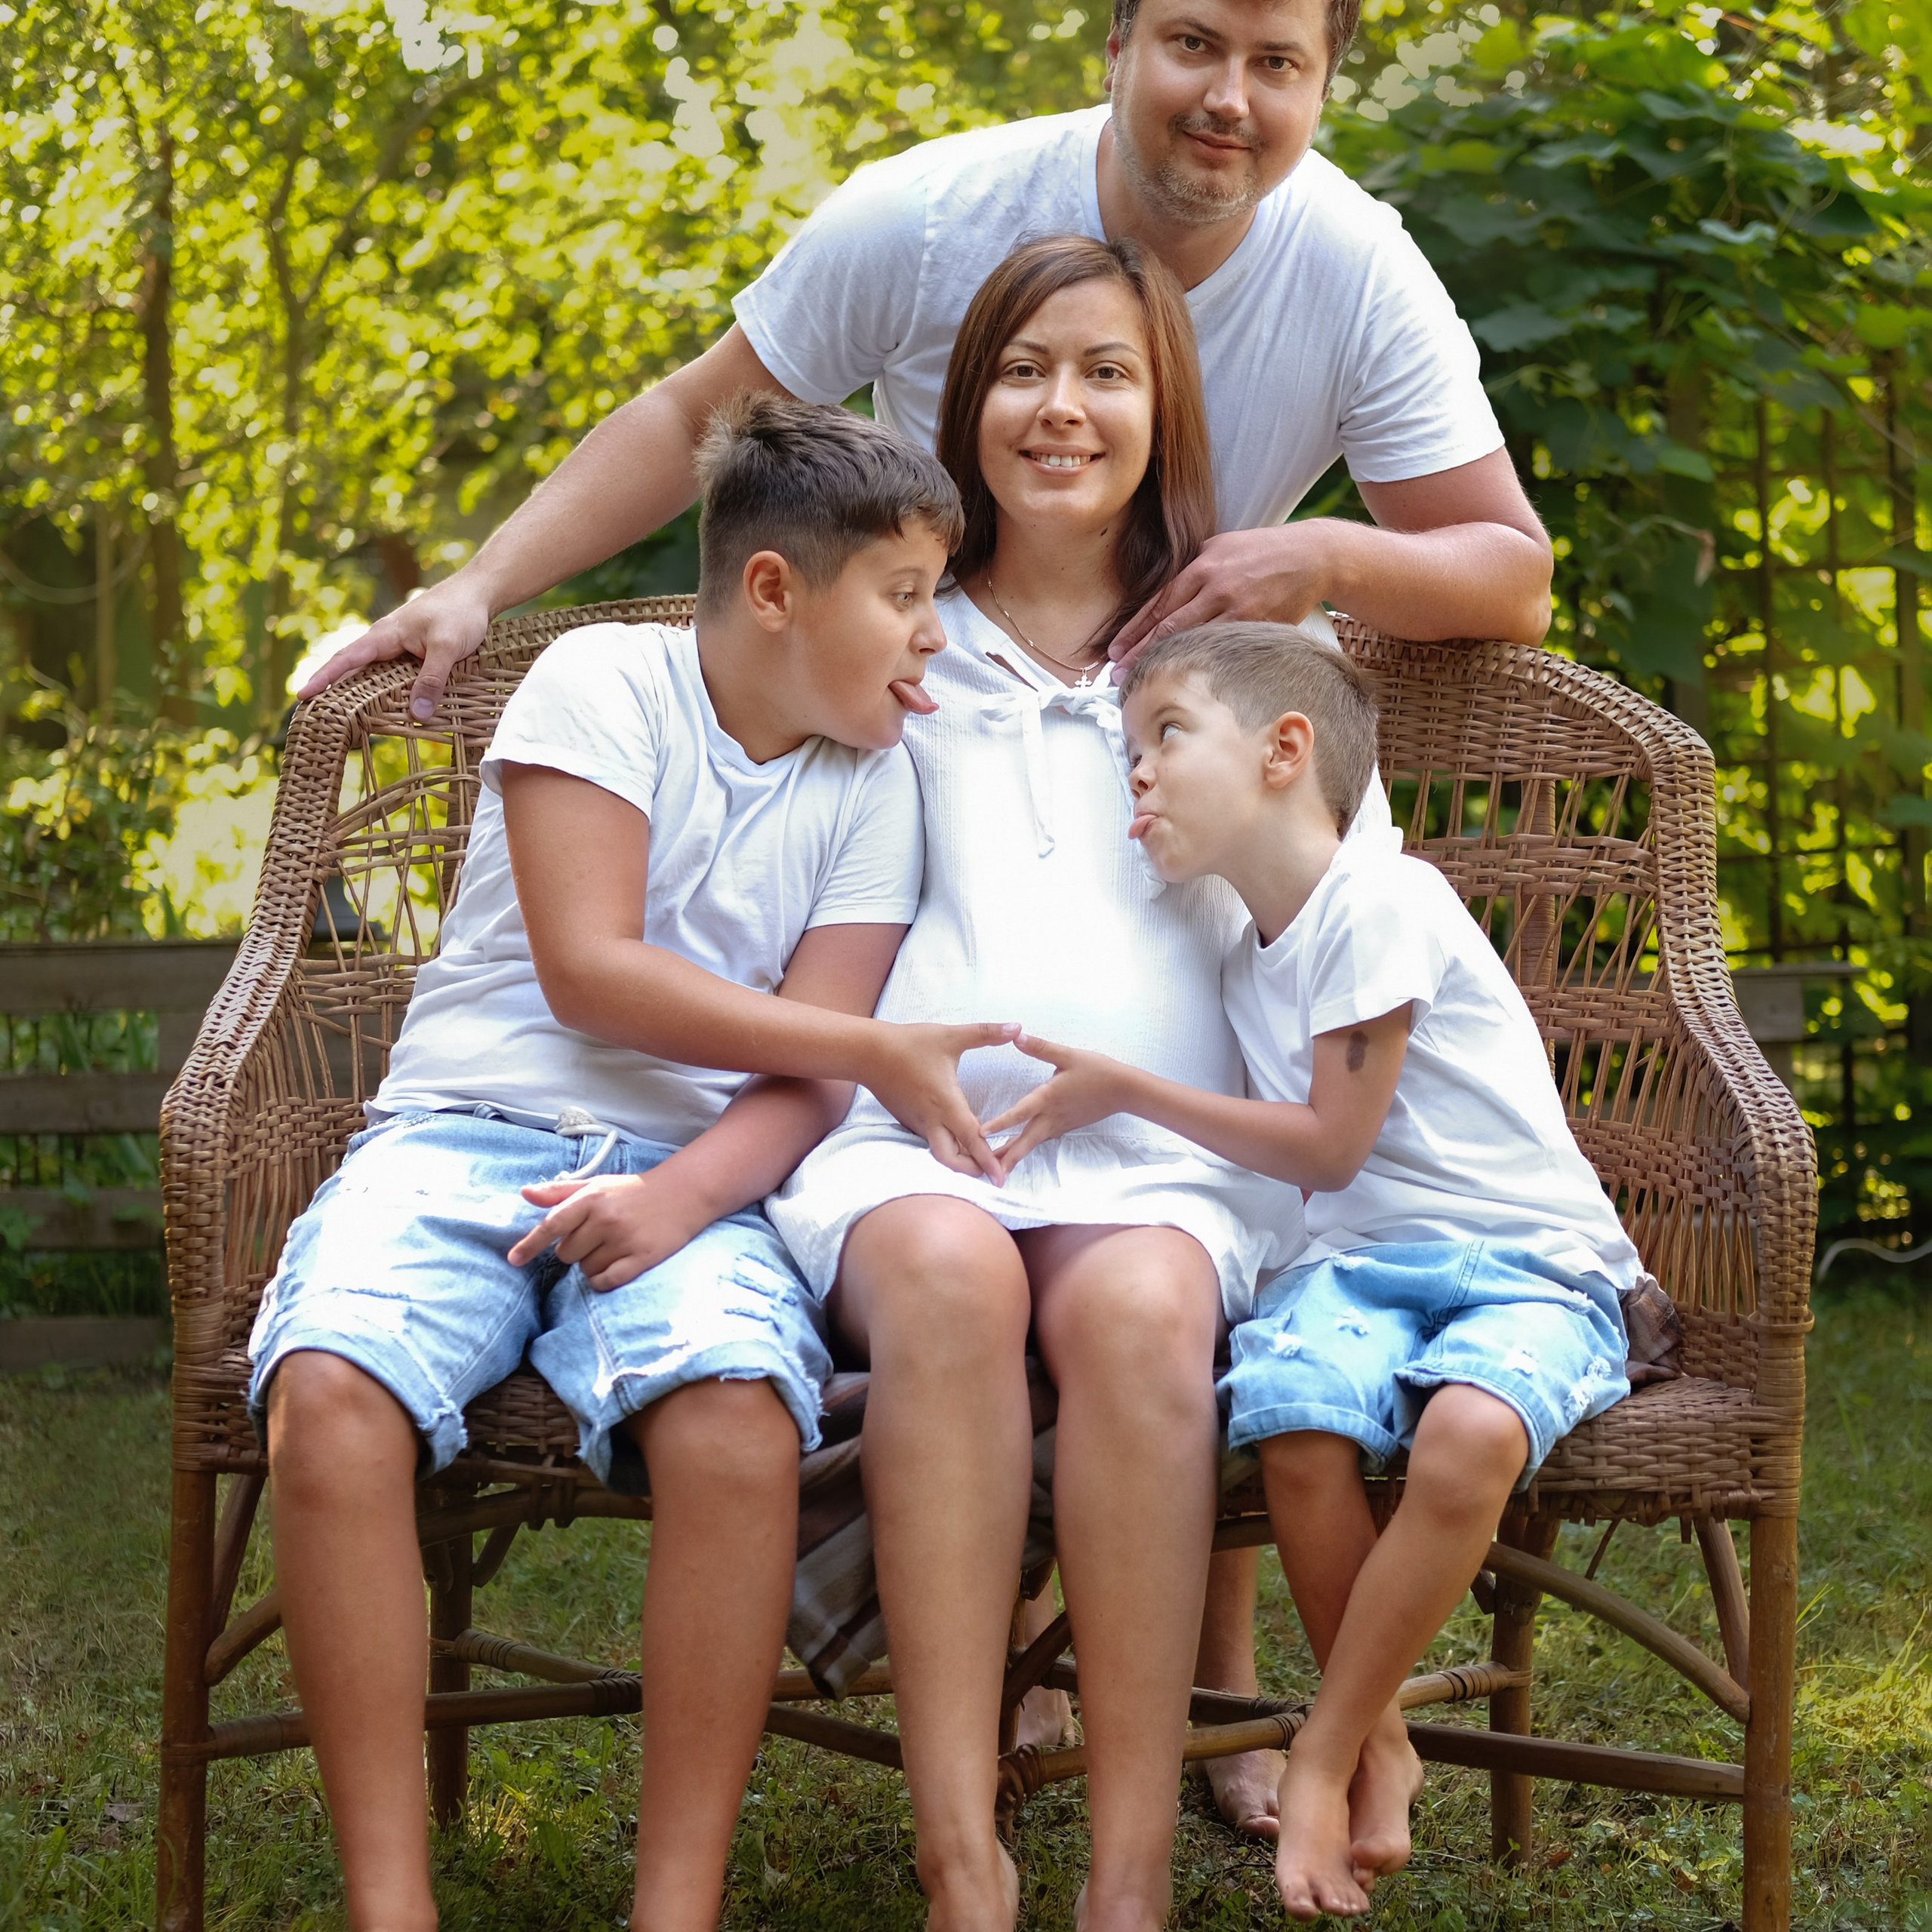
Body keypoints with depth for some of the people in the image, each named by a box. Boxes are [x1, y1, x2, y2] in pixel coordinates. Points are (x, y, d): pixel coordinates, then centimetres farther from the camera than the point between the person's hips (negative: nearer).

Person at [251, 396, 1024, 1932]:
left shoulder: (871, 785, 11)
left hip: (693, 1167, 2)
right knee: (329, 1393, -33)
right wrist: (875, 1049, -8)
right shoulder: (601, 685, 1)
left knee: (738, 1413, -34)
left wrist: (683, 1196, -19)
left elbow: (807, 1077, 3)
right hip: (469, 1130, -2)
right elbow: (587, 970, -9)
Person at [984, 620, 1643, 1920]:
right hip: (1363, 1256, 6)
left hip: (1529, 1264, -6)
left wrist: (1131, 1095, -2)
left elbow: (1330, 1143, -8)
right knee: (1295, 1416, -29)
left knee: (1469, 1433, -37)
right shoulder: (1253, 957, 16)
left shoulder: (1379, 898, -10)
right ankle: (1380, 1743, -11)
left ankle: (1323, 1758, -19)